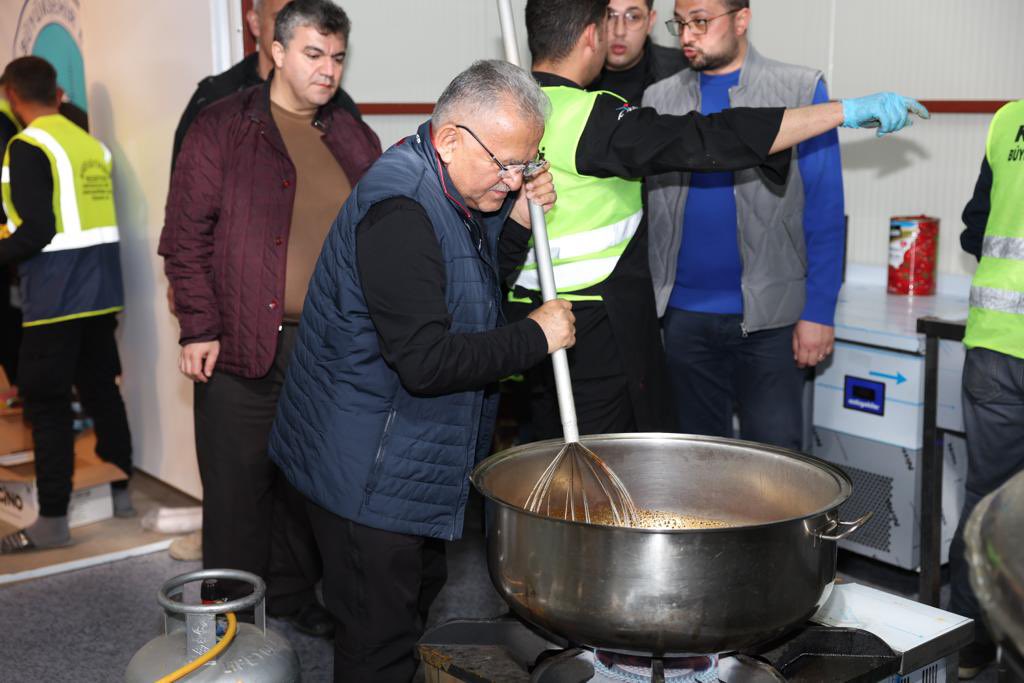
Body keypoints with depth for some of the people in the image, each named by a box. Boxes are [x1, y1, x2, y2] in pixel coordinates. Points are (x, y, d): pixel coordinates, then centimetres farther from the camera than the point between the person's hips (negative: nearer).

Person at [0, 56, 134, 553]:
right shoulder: (90, 143, 10)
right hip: (101, 287, 7)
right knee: (101, 389, 16)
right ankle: (120, 492, 24)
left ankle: (52, 521, 1)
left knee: (45, 402, -1)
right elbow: (94, 219, 10)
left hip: (55, 294, -7)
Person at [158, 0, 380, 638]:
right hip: (241, 346, -4)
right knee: (239, 484, 5)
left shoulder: (355, 139, 12)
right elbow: (186, 235, -5)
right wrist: (199, 328, -10)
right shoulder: (222, 128, -2)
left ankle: (294, 596, 30)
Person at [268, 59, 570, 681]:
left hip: (411, 459, 10)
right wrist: (535, 337, -20)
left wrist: (517, 223, -1)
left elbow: (477, 291, 16)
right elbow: (427, 362, -31)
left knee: (420, 592, 25)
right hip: (368, 473, -10)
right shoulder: (399, 211, -27)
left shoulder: (453, 189, 5)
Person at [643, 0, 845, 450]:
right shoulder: (658, 99, 6)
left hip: (768, 315, -2)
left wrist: (819, 312, -7)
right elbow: (648, 208, 9)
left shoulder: (801, 91, -1)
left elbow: (825, 211, -2)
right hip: (683, 313, 3)